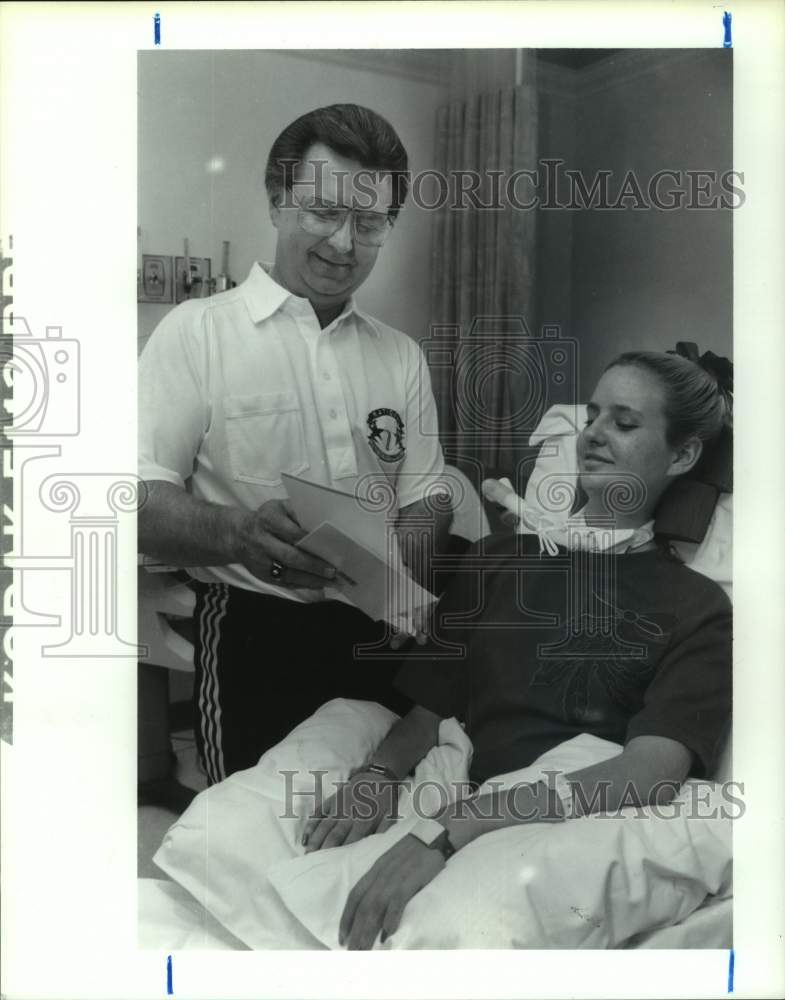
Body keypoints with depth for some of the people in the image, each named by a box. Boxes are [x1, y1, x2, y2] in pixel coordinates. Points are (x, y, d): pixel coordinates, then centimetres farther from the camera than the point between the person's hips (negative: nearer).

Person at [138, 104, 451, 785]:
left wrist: (404, 557, -11)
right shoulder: (196, 332, -5)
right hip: (252, 640, -4)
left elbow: (424, 500, 11)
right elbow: (145, 503, -12)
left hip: (377, 638, 5)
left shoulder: (402, 355, 10)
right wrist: (238, 533, -31)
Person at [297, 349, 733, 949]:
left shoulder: (697, 609, 3)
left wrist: (452, 830, -25)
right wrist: (378, 774, -11)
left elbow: (649, 777, -13)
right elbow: (430, 712, 12)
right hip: (472, 822, 3)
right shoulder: (502, 563, 16)